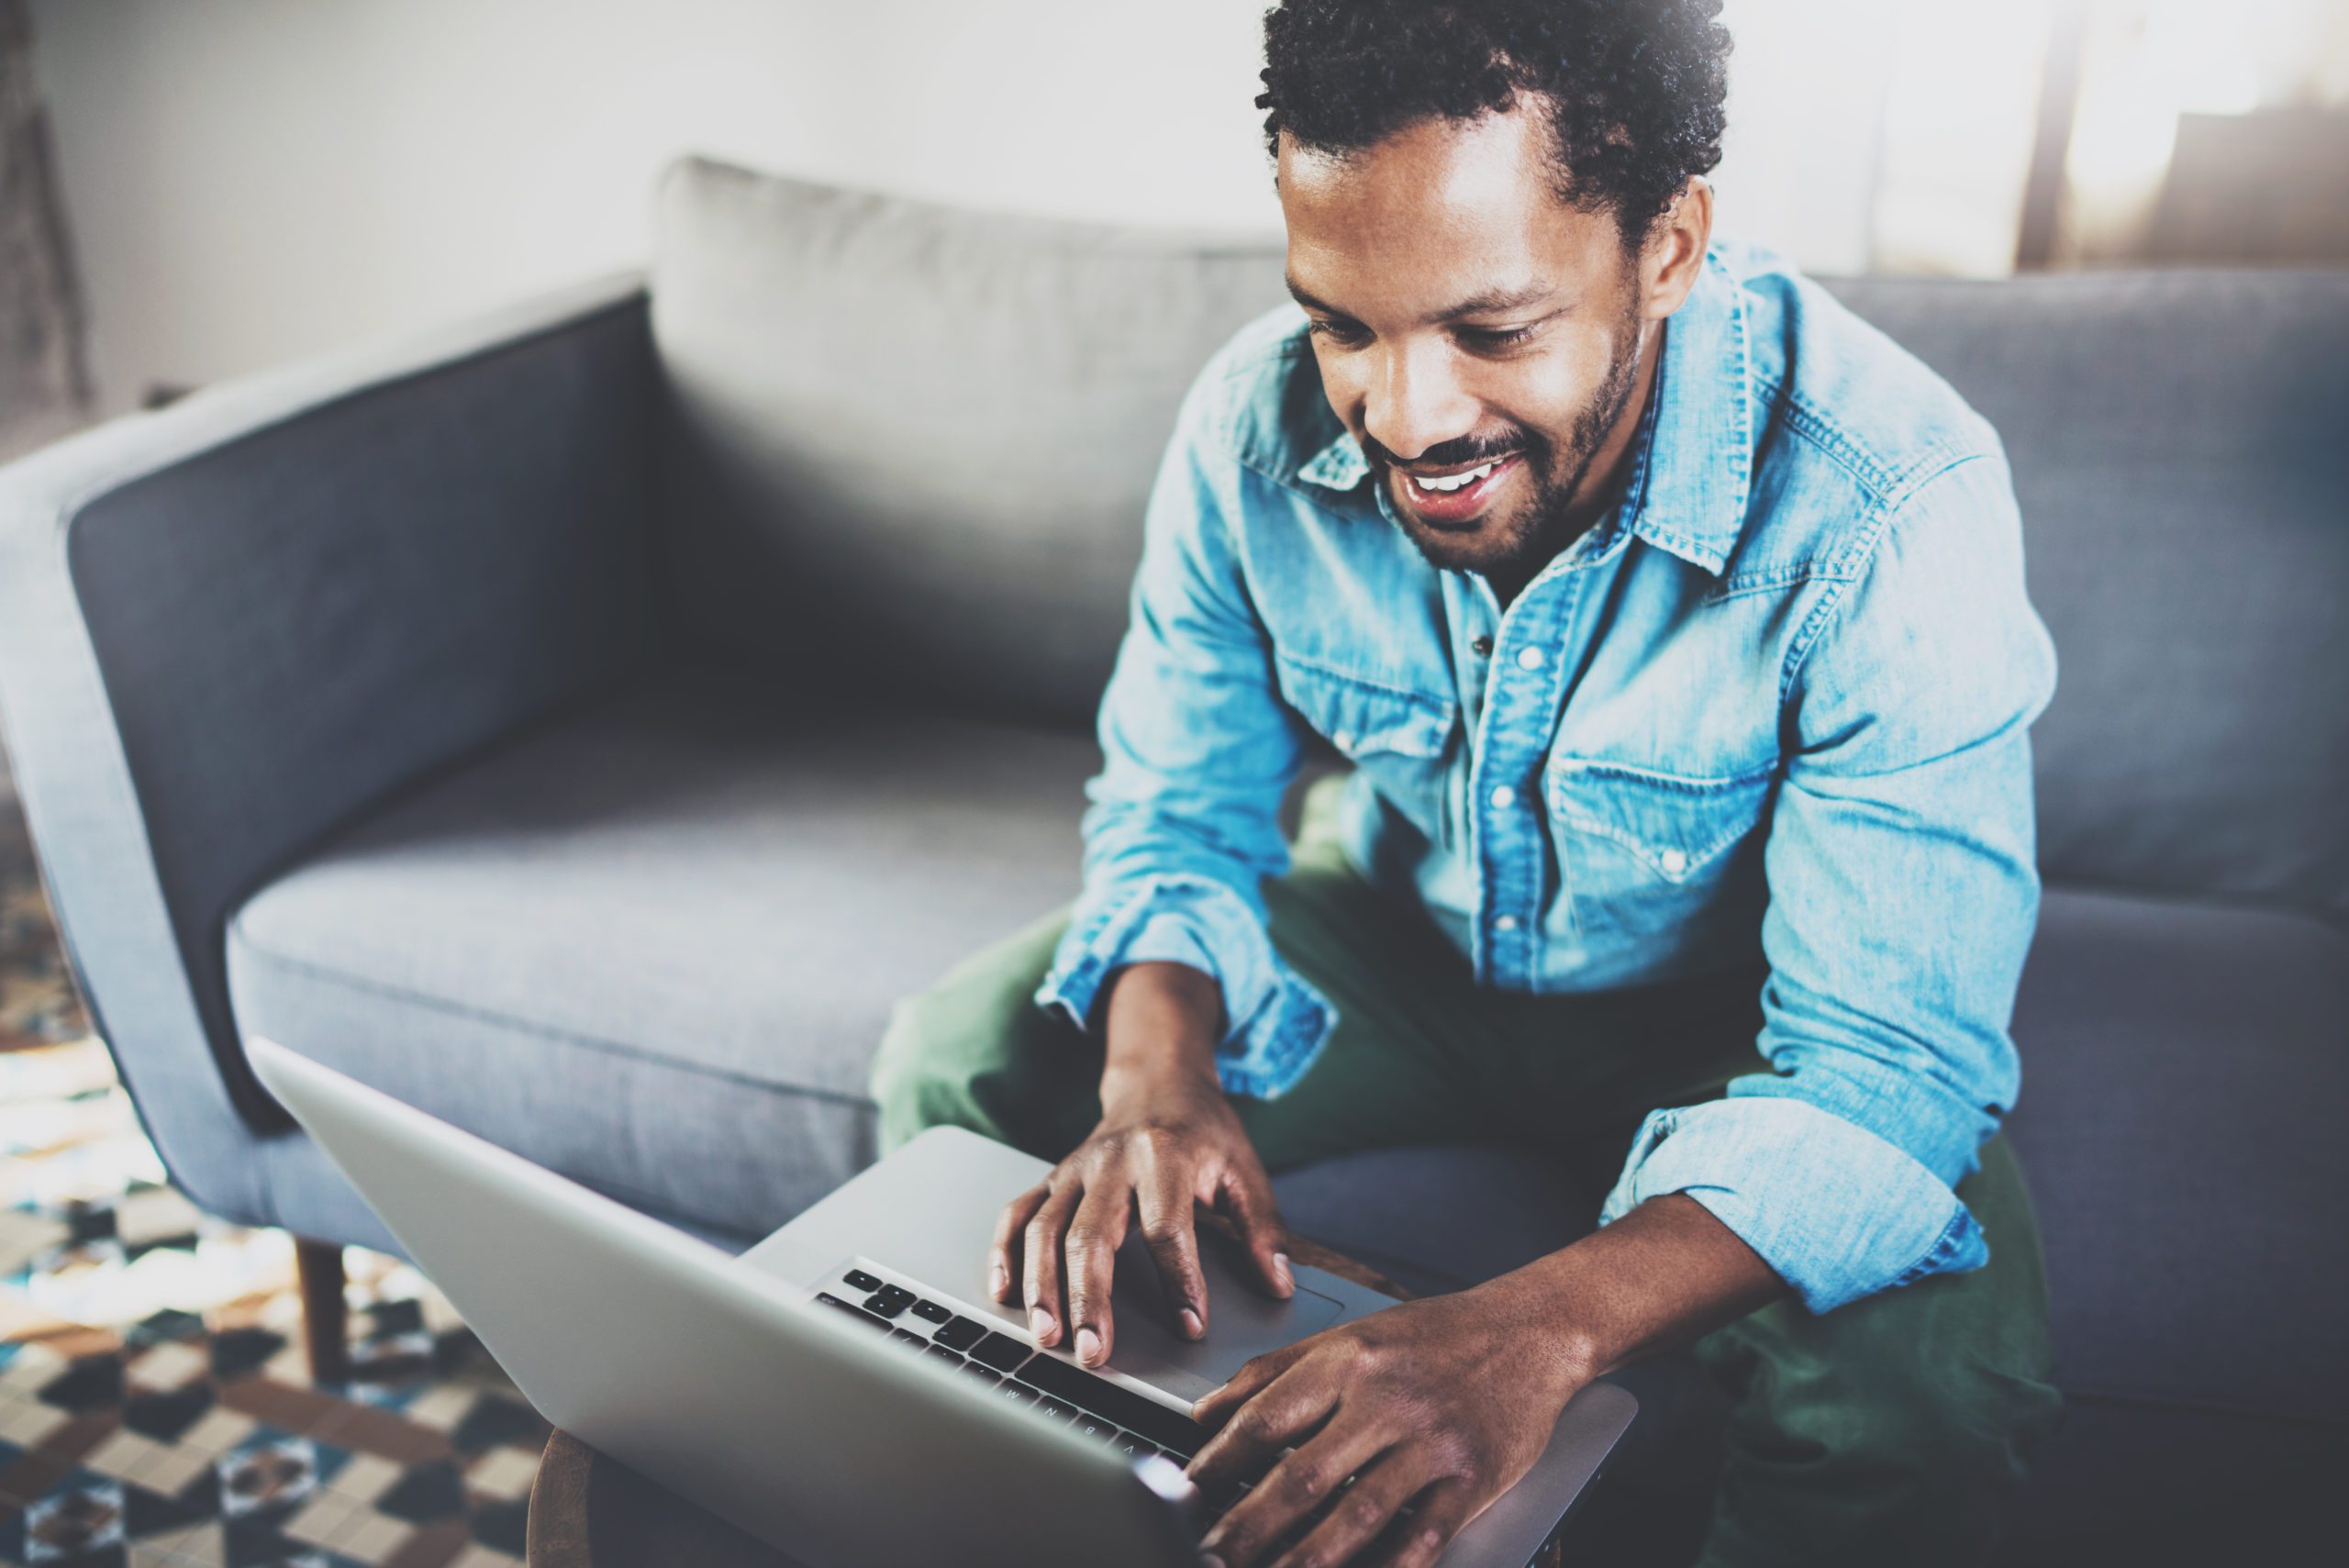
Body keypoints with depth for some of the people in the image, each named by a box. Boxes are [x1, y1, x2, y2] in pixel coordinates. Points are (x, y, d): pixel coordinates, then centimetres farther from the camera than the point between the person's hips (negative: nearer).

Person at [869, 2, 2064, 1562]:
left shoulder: (1892, 504, -32)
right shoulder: (1256, 423, -19)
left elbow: (1889, 1067, -34)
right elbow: (1177, 808, -7)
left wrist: (1540, 1330, -51)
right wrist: (1159, 1079, -30)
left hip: (1720, 1012, -3)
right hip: (1394, 937, 4)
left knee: (1927, 1381, -31)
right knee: (960, 1063, -11)